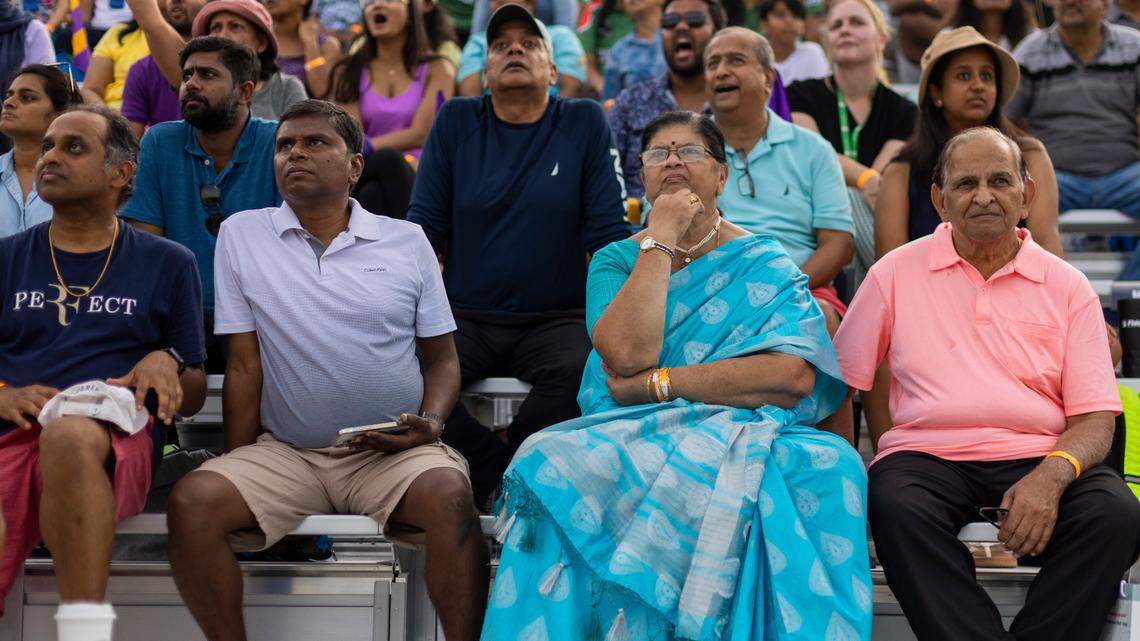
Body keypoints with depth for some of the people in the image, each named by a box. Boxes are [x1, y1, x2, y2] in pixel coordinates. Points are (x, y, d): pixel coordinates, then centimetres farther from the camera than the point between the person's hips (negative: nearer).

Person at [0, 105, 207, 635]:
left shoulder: (167, 264, 20)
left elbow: (192, 397, 19)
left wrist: (166, 363, -3)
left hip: (116, 440, -1)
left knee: (70, 436, -43)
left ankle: (84, 629, -47)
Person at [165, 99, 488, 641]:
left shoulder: (407, 241, 8)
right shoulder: (241, 235, 7)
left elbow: (441, 357, 11)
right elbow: (245, 365, 5)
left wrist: (430, 423, -9)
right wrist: (238, 466, -2)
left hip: (393, 453, -1)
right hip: (284, 453, 1)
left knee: (449, 494, -33)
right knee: (192, 499, -25)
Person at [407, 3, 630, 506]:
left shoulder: (584, 122, 5)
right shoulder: (456, 121, 10)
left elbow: (609, 236, 3)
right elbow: (423, 229, 8)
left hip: (556, 319, -1)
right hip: (465, 318, 1)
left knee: (578, 369, -35)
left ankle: (496, 480, -11)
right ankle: (499, 475, -13)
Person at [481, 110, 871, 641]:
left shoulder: (764, 264, 11)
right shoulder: (616, 260, 15)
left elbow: (795, 376, -9)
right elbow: (625, 354, -7)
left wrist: (656, 383, -10)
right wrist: (660, 240, -1)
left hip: (739, 435, -1)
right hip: (630, 437, 1)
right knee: (555, 466, -35)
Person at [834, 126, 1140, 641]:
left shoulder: (1067, 286, 10)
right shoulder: (897, 273, 10)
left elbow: (1094, 419, 3)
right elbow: (838, 381, 12)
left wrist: (1051, 476, -18)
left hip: (1041, 459, 1)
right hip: (927, 452, -1)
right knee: (897, 507, -35)